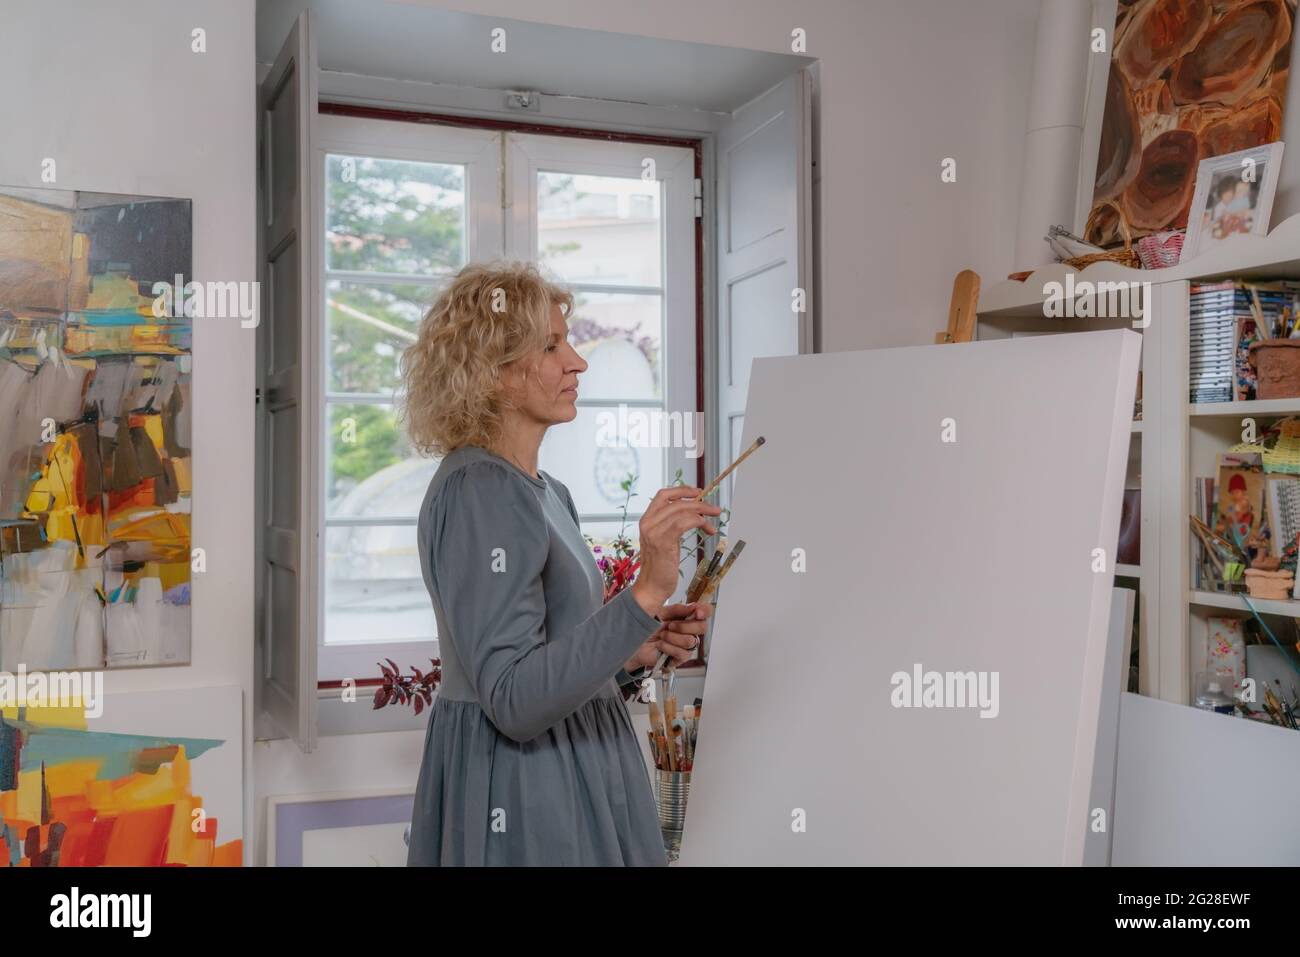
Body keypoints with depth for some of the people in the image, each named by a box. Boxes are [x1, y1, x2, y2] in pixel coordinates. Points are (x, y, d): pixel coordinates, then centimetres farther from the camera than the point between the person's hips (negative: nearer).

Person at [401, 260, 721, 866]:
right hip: (518, 795, -9)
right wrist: (646, 593, -31)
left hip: (573, 770, 9)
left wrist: (637, 649, 1)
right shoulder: (478, 491, -19)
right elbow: (514, 701, -26)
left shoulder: (547, 492, 10)